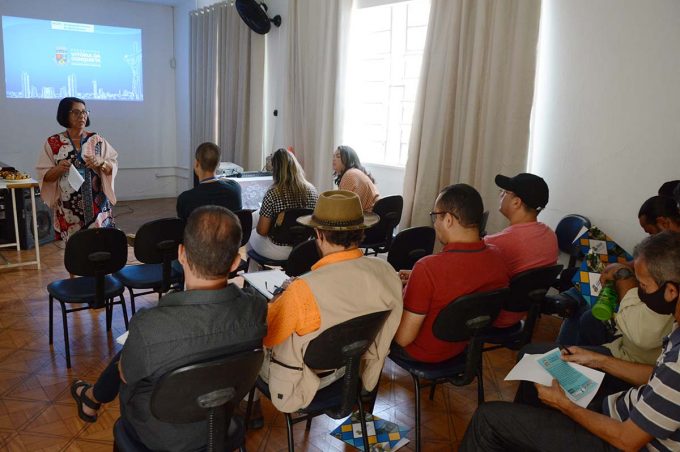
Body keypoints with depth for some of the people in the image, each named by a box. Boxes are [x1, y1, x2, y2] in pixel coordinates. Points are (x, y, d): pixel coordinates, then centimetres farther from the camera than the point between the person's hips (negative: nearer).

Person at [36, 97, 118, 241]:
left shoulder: (96, 140, 4)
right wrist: (58, 169, -17)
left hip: (97, 206, 1)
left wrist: (101, 162, -17)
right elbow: (43, 176, 2)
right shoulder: (53, 143, 1)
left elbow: (113, 165, 3)